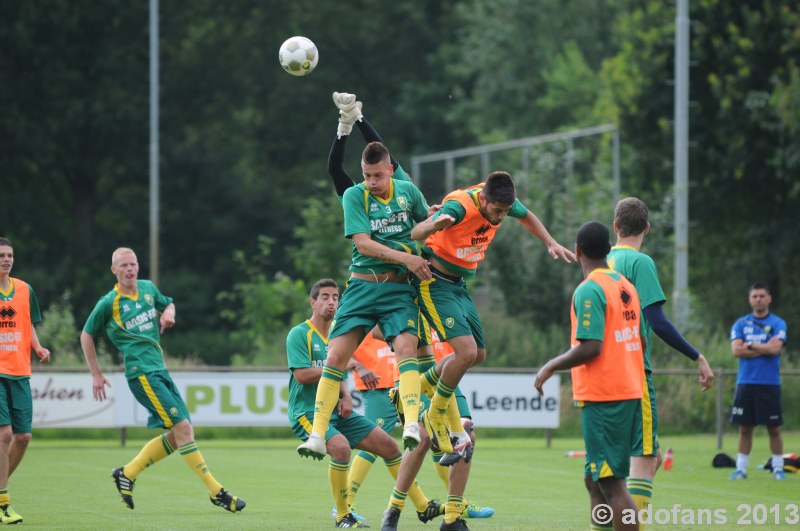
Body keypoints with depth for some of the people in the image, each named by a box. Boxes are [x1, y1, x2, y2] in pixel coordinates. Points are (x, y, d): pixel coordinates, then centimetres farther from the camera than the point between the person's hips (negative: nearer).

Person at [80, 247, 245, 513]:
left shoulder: (148, 289, 12)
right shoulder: (109, 303, -4)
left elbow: (168, 304, 32)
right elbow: (86, 335, 7)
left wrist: (168, 313, 6)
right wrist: (96, 375, 7)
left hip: (160, 371, 8)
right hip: (141, 372, -8)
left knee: (179, 435, 5)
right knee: (182, 426, -15)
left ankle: (127, 473, 17)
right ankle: (216, 492, -14)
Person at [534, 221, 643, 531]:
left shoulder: (589, 290, -13)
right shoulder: (626, 287, 12)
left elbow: (590, 348, -19)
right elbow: (639, 340, 16)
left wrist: (551, 367, -7)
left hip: (601, 396, -9)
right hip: (630, 391, 9)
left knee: (611, 483, -9)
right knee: (595, 481, 15)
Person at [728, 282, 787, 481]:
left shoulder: (778, 324, 3)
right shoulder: (740, 324, 9)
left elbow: (775, 348, -14)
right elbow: (736, 350, -5)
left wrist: (750, 345, -6)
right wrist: (764, 349, -8)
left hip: (769, 384, -2)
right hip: (745, 382, 2)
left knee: (774, 428, 0)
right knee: (745, 428, 4)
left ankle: (778, 468, 8)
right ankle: (741, 468, 9)